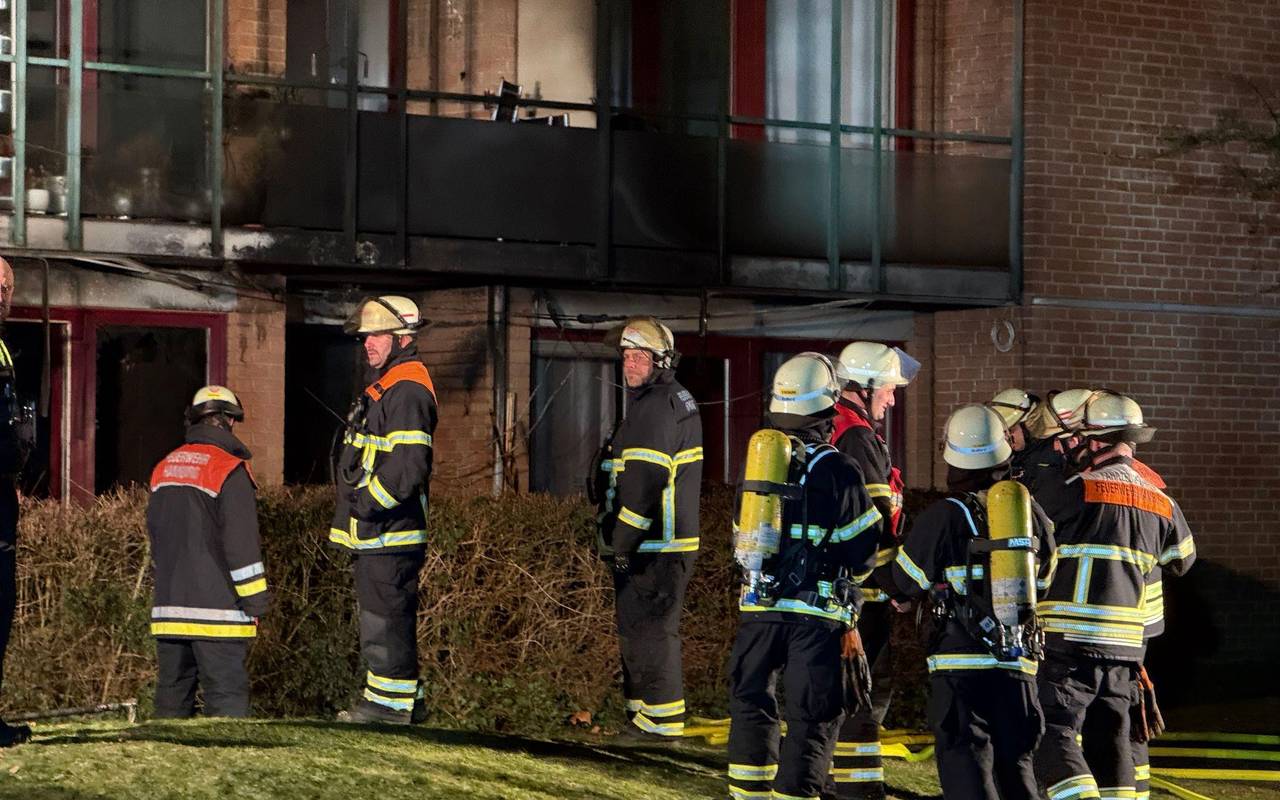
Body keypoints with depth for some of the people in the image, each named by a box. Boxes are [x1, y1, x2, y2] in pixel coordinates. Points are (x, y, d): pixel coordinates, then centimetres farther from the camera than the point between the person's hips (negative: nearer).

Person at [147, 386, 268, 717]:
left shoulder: (163, 469, 13)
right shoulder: (229, 471, -10)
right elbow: (241, 544, -14)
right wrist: (255, 601, -8)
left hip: (168, 606, 7)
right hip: (216, 608, -7)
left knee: (172, 690, 12)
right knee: (227, 692, -7)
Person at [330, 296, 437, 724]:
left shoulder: (407, 391, -14)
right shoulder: (383, 387, 21)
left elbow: (409, 465, -24)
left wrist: (369, 502, -20)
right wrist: (354, 513, 22)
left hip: (389, 532, -11)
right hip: (374, 533, 11)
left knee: (384, 617, -8)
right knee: (391, 620, 14)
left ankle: (388, 701, -4)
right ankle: (406, 700, 20)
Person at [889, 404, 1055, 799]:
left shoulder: (942, 517, -9)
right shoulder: (1033, 513, 2)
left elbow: (907, 581, 2)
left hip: (961, 662, -4)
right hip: (1019, 662, 4)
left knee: (965, 762, -3)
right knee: (1015, 760, 17)